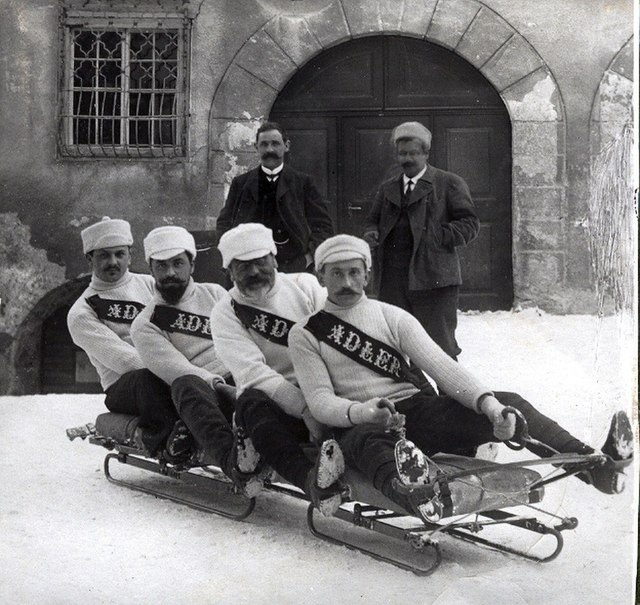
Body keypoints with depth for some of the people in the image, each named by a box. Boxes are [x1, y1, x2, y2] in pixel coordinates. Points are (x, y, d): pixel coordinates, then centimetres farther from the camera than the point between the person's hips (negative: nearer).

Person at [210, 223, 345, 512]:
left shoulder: (305, 285, 9)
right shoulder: (225, 315, 3)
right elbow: (254, 373, -11)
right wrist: (307, 409, -25)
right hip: (277, 404, -2)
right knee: (252, 402, -35)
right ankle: (311, 478, -55)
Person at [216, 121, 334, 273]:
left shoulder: (303, 183, 8)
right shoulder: (240, 184, 12)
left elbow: (323, 225, 8)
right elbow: (223, 222, 17)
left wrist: (308, 257, -4)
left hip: (294, 270, -1)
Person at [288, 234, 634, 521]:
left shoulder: (392, 317, 13)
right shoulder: (305, 335, 7)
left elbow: (440, 365, 0)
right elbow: (320, 401, -5)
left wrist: (488, 402, -18)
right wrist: (361, 412, -27)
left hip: (415, 410, 4)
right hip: (358, 425, -3)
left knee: (509, 404, -17)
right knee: (369, 444, -41)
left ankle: (594, 465, -29)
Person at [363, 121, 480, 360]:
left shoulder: (449, 184, 4)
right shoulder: (387, 188, 21)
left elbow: (469, 224, 0)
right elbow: (373, 220, 27)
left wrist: (437, 236, -14)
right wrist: (371, 233, 3)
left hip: (433, 278, -5)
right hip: (392, 281, 5)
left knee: (441, 345, -3)